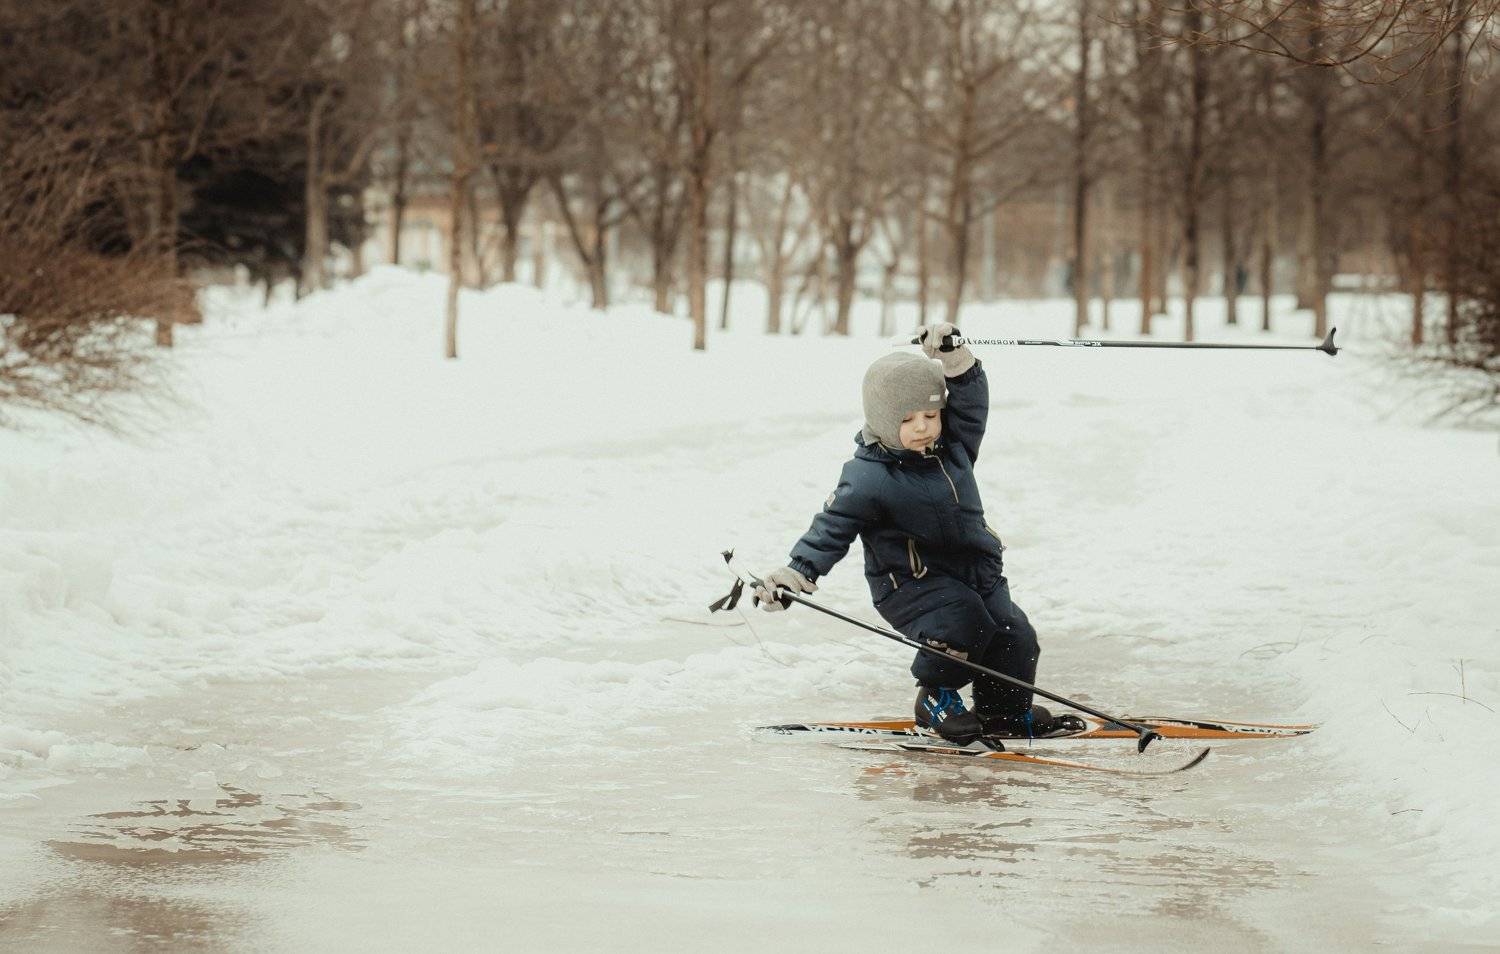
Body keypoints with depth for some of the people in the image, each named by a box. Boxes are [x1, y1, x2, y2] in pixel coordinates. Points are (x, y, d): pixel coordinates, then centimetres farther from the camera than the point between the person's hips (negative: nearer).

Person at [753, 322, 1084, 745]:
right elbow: (832, 528, -17)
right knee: (961, 618, -31)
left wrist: (956, 362, -3)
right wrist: (798, 570, -31)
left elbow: (970, 405, 15)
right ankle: (936, 700, -7)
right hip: (909, 580, -7)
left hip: (974, 571, 7)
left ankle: (1005, 712, 18)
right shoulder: (868, 478, -15)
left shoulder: (952, 449, 4)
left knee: (1015, 635, -6)